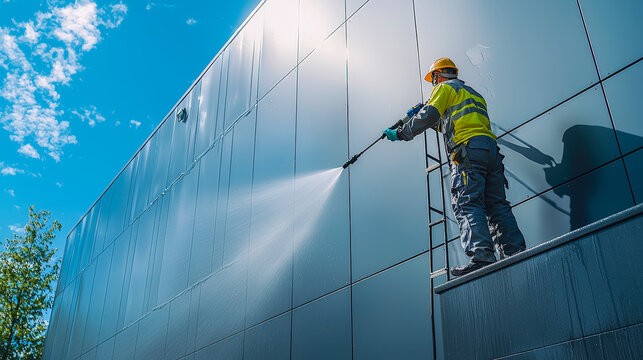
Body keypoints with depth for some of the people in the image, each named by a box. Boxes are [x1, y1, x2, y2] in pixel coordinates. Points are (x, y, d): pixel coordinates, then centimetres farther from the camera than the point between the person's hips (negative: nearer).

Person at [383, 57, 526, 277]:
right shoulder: (473, 93, 37)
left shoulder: (445, 88, 12)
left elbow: (428, 116, -2)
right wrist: (419, 114, 42)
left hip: (469, 149, -8)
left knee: (467, 205, -15)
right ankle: (517, 254, -2)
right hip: (491, 148, 8)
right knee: (496, 205, 5)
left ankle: (482, 256, -28)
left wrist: (400, 133, 8)